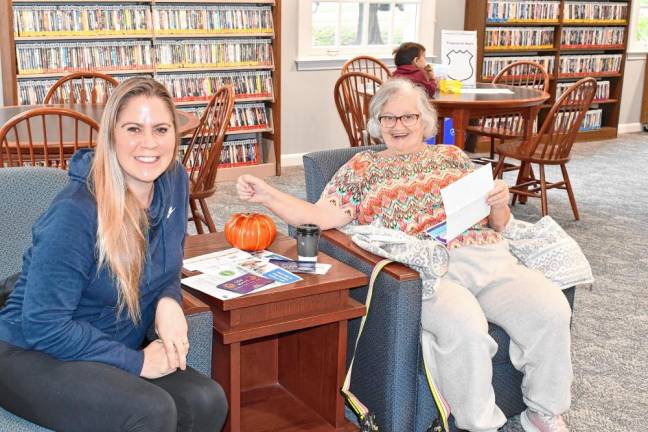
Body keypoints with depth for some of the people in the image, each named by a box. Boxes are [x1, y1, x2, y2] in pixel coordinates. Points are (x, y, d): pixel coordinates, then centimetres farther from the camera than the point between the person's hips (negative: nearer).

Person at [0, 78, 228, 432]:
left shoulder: (174, 181, -4)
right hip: (35, 356, -6)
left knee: (207, 402, -18)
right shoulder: (76, 212, -25)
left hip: (110, 354, 7)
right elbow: (44, 326, -23)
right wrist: (136, 361, -20)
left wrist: (169, 302, -12)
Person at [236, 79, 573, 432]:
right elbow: (320, 217, 7)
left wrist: (499, 205, 0)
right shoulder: (363, 166, 18)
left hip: (487, 256, 4)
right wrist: (267, 196, -4)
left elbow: (496, 223, 22)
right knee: (463, 326, -35)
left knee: (551, 310, -21)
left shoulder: (451, 156, 24)